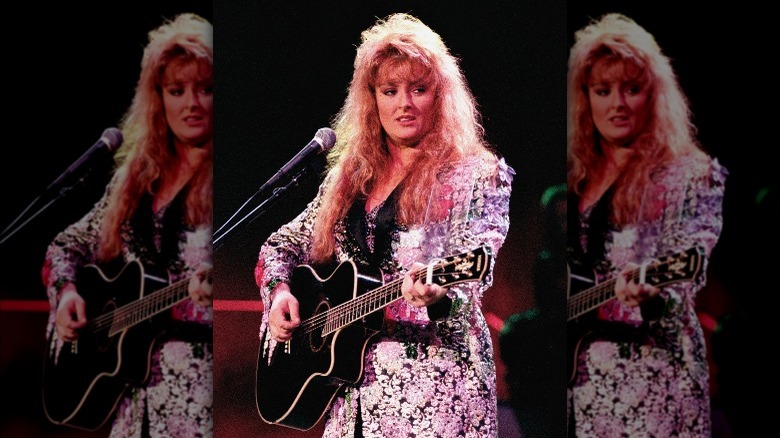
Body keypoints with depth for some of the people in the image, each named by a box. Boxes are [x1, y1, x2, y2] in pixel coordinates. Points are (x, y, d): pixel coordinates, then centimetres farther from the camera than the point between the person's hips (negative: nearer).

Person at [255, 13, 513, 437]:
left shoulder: (477, 177, -3)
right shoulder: (349, 176, 12)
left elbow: (471, 278, -15)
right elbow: (281, 244, 21)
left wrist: (437, 296, -36)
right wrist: (279, 290, 1)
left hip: (434, 381, -5)